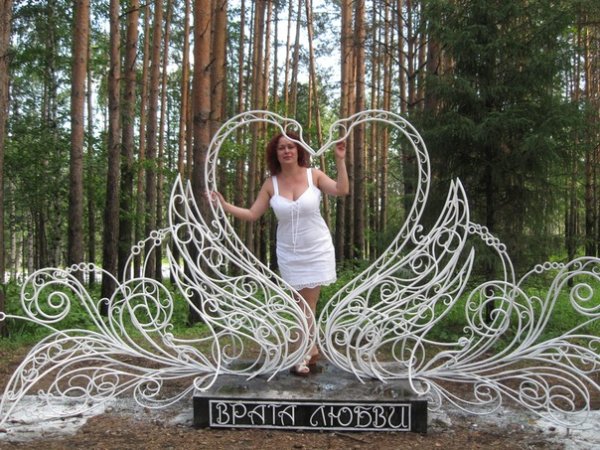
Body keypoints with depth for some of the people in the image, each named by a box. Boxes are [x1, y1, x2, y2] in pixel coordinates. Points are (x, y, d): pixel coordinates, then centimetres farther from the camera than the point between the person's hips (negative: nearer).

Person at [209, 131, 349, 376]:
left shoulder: (313, 175, -8)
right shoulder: (271, 184, -3)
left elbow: (342, 190, -19)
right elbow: (252, 214, -3)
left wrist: (340, 160, -25)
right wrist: (226, 206, -15)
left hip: (317, 250, -2)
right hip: (289, 253, 2)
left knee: (308, 304, 2)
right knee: (303, 303, 13)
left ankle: (305, 353, 14)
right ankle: (310, 349, 29)